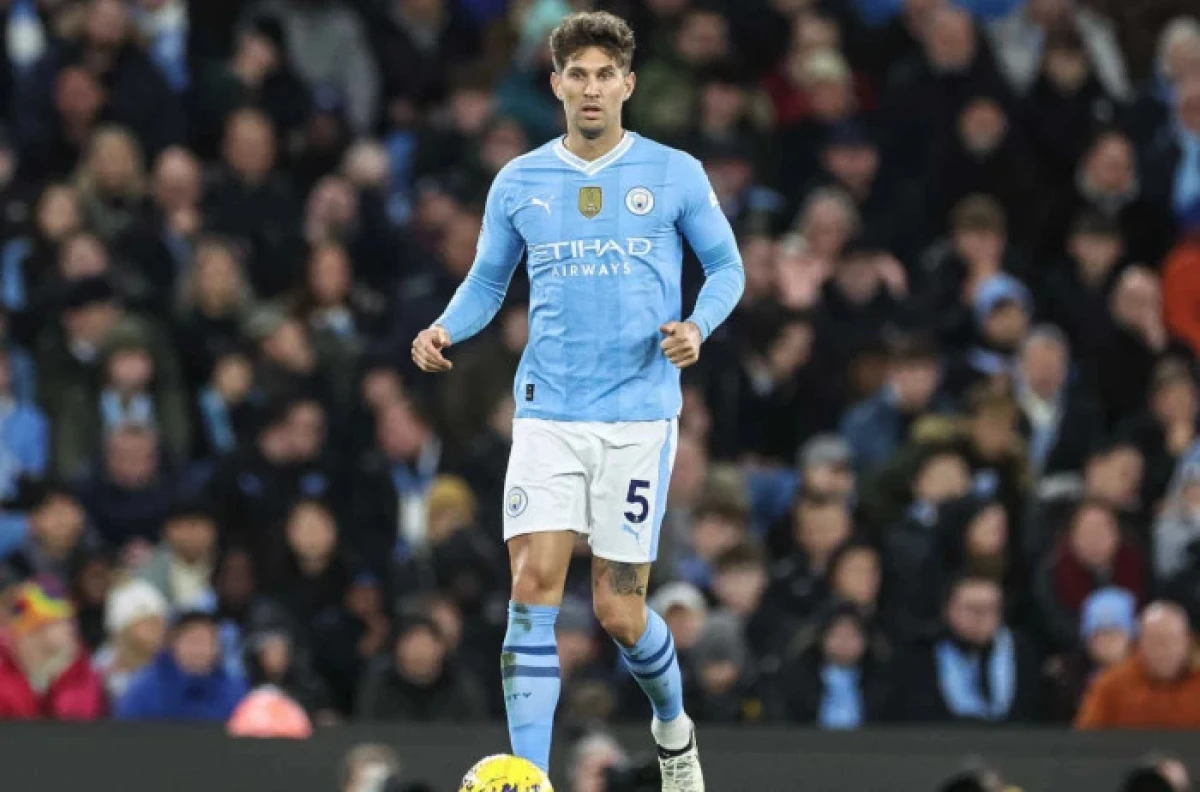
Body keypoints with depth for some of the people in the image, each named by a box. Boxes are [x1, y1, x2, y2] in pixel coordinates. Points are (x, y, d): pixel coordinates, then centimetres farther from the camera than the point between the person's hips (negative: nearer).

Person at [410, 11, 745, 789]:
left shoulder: (675, 174, 1)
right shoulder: (518, 183, 7)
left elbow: (727, 265, 8)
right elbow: (488, 280, 16)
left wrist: (697, 326, -12)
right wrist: (446, 329, -5)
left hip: (639, 415, -2)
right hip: (548, 414, 2)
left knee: (619, 611, 0)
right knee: (533, 591, -12)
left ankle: (674, 725, 33)